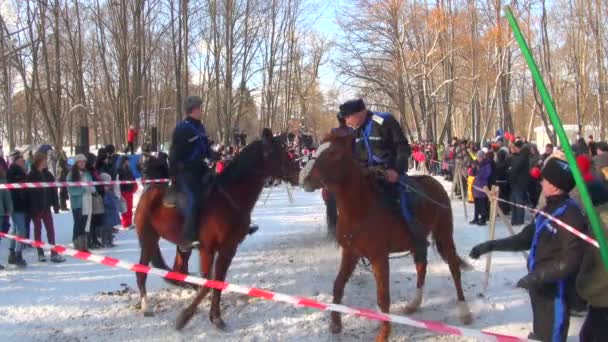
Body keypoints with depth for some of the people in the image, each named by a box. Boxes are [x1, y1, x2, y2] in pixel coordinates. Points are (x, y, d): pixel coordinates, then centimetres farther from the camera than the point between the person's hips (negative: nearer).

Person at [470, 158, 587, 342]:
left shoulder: (570, 216, -23)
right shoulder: (549, 209, 8)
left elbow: (571, 261, -27)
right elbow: (527, 238, 14)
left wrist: (538, 276, -29)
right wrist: (491, 245, 8)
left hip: (555, 291, -9)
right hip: (540, 286, 9)